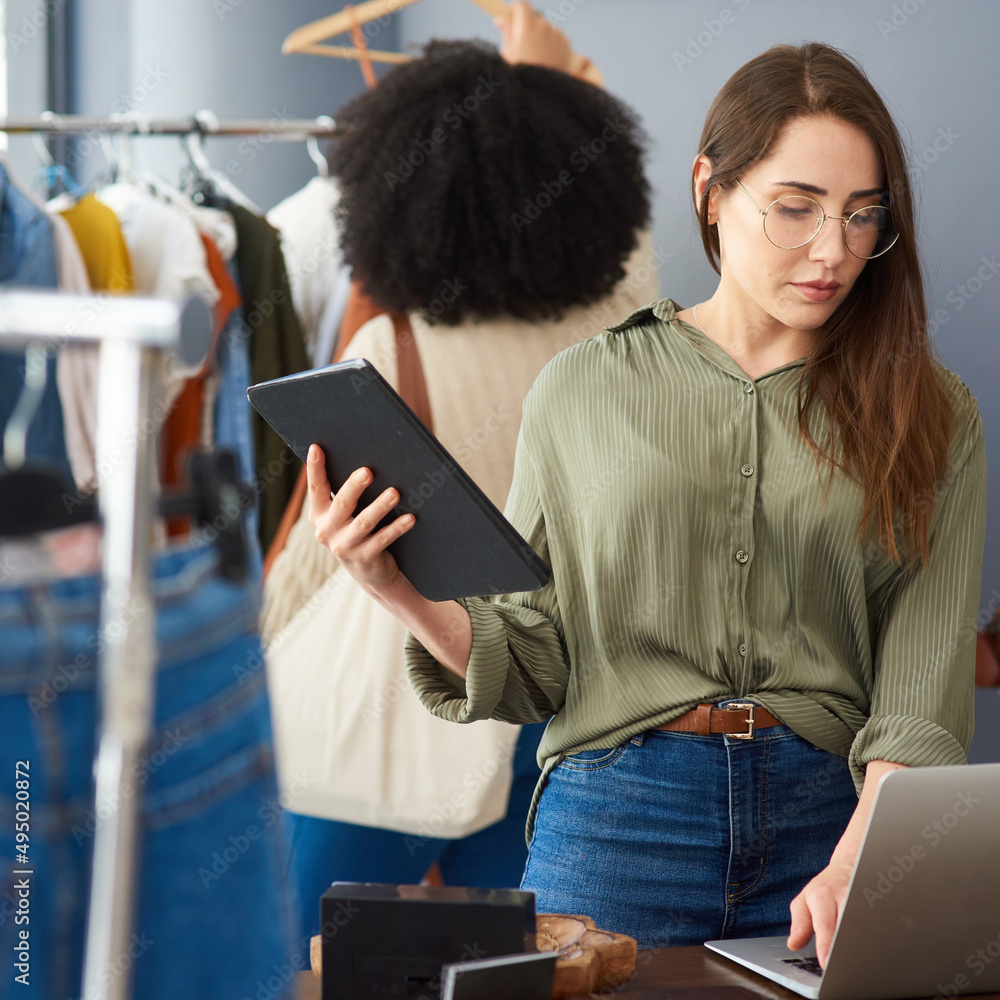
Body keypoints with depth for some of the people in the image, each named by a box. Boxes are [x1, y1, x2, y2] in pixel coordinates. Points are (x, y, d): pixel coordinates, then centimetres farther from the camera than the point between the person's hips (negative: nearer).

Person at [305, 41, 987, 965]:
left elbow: (923, 689, -4)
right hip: (613, 820, 0)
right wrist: (404, 594, -11)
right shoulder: (583, 390, 6)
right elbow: (537, 662, 6)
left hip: (831, 812, 0)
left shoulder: (930, 416, 5)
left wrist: (856, 866, -19)